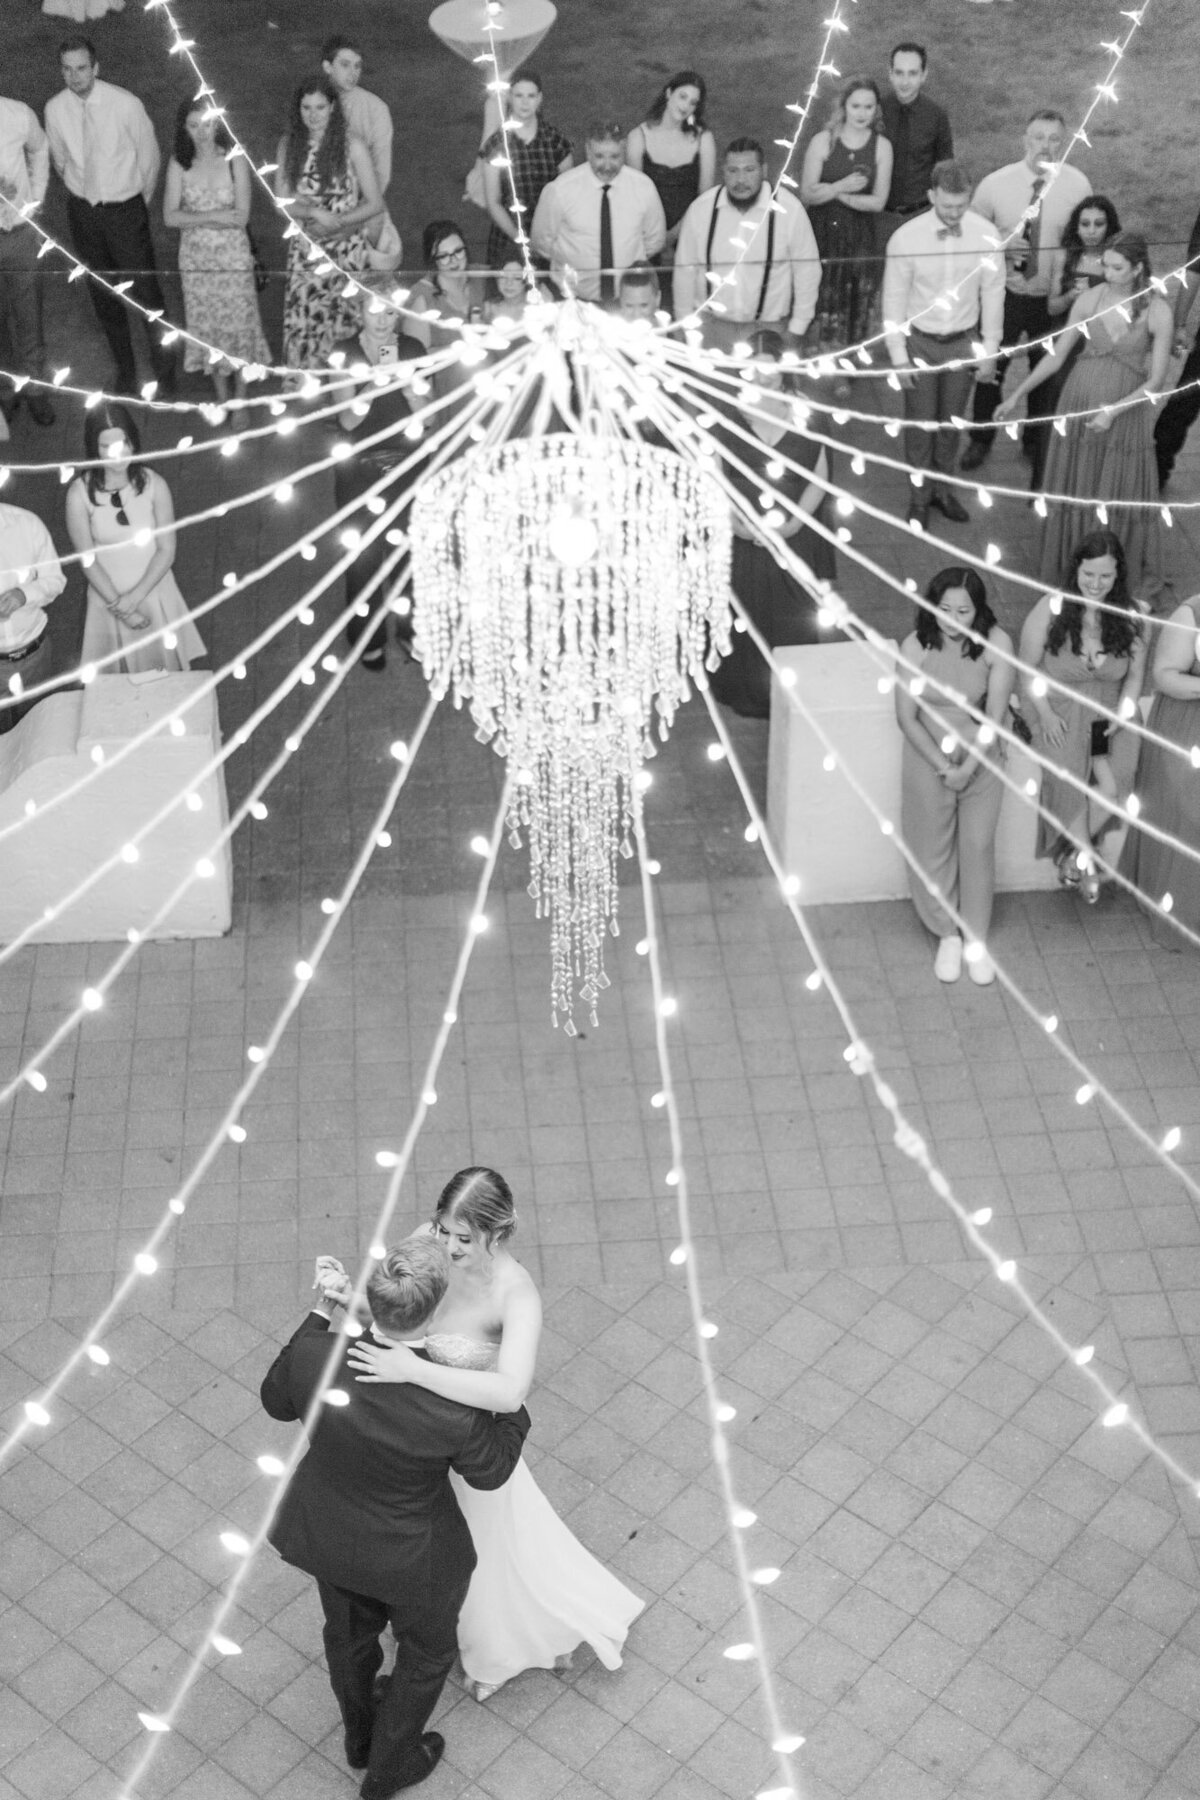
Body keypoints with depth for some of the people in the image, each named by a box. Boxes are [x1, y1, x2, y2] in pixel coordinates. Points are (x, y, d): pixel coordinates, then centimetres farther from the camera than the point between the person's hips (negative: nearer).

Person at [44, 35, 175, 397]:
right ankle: (125, 370, 31)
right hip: (83, 211, 3)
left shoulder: (126, 104, -19)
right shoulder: (55, 109, -10)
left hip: (126, 209, -3)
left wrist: (141, 202, 7)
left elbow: (149, 156, -4)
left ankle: (164, 371, 21)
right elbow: (60, 160, 8)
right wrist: (81, 194, 16)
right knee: (103, 297, 14)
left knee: (146, 292, 2)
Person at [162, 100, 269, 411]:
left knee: (238, 325, 1)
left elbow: (241, 216, -12)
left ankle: (241, 400, 15)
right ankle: (221, 397, 24)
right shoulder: (179, 164, -1)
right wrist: (213, 216, -19)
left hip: (233, 256, -2)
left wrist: (194, 217, -14)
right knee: (206, 328, 9)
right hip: (195, 258, 2)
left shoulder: (234, 161, -6)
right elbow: (170, 217, -8)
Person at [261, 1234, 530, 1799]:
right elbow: (489, 1470, -16)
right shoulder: (451, 1408, -40)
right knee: (427, 1648, 30)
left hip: (330, 1539, 4)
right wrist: (515, 1407, -2)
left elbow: (276, 1401, -6)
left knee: (350, 1631, 34)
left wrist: (321, 1314, -6)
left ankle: (360, 1736, 63)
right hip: (410, 1556, -3)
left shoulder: (313, 1358, -33)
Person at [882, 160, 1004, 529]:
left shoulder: (985, 234, -14)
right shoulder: (906, 238, -19)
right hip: (919, 341, -2)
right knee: (920, 421, 9)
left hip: (962, 341, 2)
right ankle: (920, 494, 26)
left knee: (952, 420, 16)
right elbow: (893, 300, -10)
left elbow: (992, 292, -2)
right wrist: (899, 357, -8)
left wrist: (990, 348, 1)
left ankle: (942, 487, 35)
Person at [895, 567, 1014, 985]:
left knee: (978, 847, 10)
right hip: (928, 758, 0)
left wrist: (967, 768, -20)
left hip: (981, 758, 0)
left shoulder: (996, 644, -18)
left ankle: (976, 939, 28)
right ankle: (947, 935, 32)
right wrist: (943, 766, -17)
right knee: (933, 849, 11)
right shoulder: (916, 646, -18)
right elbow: (906, 717, -13)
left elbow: (994, 716, -14)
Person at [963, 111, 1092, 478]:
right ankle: (981, 439, 39)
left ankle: (1036, 443, 42)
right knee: (991, 368, 14)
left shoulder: (1077, 185, -12)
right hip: (1005, 293, -1)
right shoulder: (995, 184, -15)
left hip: (1054, 299, 1)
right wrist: (999, 245, -21)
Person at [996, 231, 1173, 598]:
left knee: (1122, 495, 8)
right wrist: (1018, 394, -1)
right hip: (1079, 402, 2)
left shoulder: (1157, 312, -12)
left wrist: (1113, 411, -22)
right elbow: (1056, 355, 3)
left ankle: (1130, 577, 28)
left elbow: (1156, 380, -12)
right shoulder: (1090, 299, -5)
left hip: (1126, 409, -2)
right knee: (1073, 489, 12)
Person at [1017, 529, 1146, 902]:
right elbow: (1028, 668, -3)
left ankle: (1073, 855, -1)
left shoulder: (1129, 618, 1)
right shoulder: (1051, 608, -7)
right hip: (1058, 712, -2)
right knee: (1069, 772, -26)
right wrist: (1045, 715, -12)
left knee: (1115, 780, -22)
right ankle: (1086, 857, -6)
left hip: (1109, 717, 2)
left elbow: (1135, 674, 8)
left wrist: (1121, 715, -7)